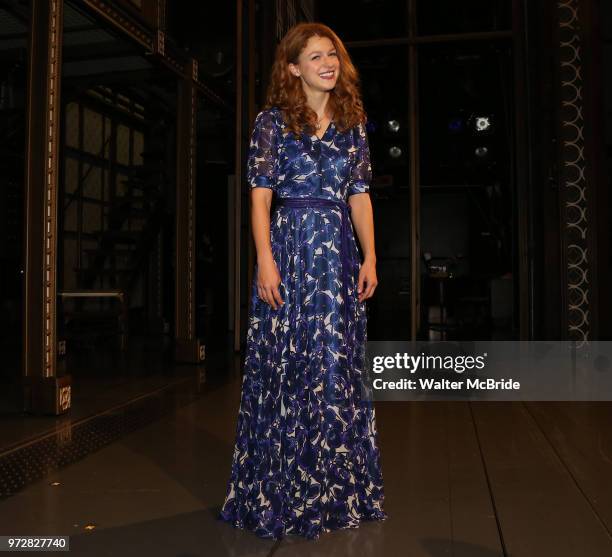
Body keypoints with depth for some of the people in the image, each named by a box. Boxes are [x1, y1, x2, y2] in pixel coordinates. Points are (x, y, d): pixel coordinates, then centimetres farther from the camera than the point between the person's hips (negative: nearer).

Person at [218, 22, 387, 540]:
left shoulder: (353, 122, 14)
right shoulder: (273, 121, 3)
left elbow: (360, 194, 12)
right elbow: (261, 192, -4)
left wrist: (370, 257, 4)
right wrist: (265, 259, -14)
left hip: (339, 254, 4)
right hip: (290, 249, -4)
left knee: (337, 365, 7)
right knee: (286, 364, -1)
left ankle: (337, 489, 22)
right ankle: (280, 493, 14)